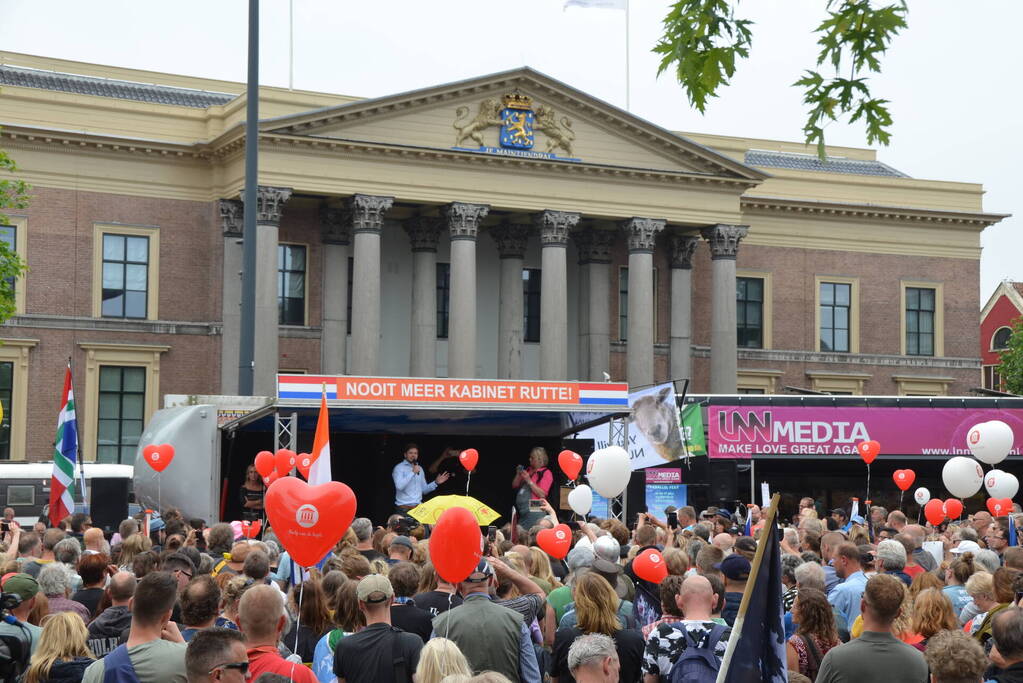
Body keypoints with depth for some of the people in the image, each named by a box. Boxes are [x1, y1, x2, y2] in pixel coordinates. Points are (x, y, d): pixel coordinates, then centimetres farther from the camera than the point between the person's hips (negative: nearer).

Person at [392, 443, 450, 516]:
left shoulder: (419, 469, 17)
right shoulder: (399, 468, -2)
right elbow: (399, 486, -19)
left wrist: (436, 483, 6)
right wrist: (413, 472, -18)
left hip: (418, 508, 5)